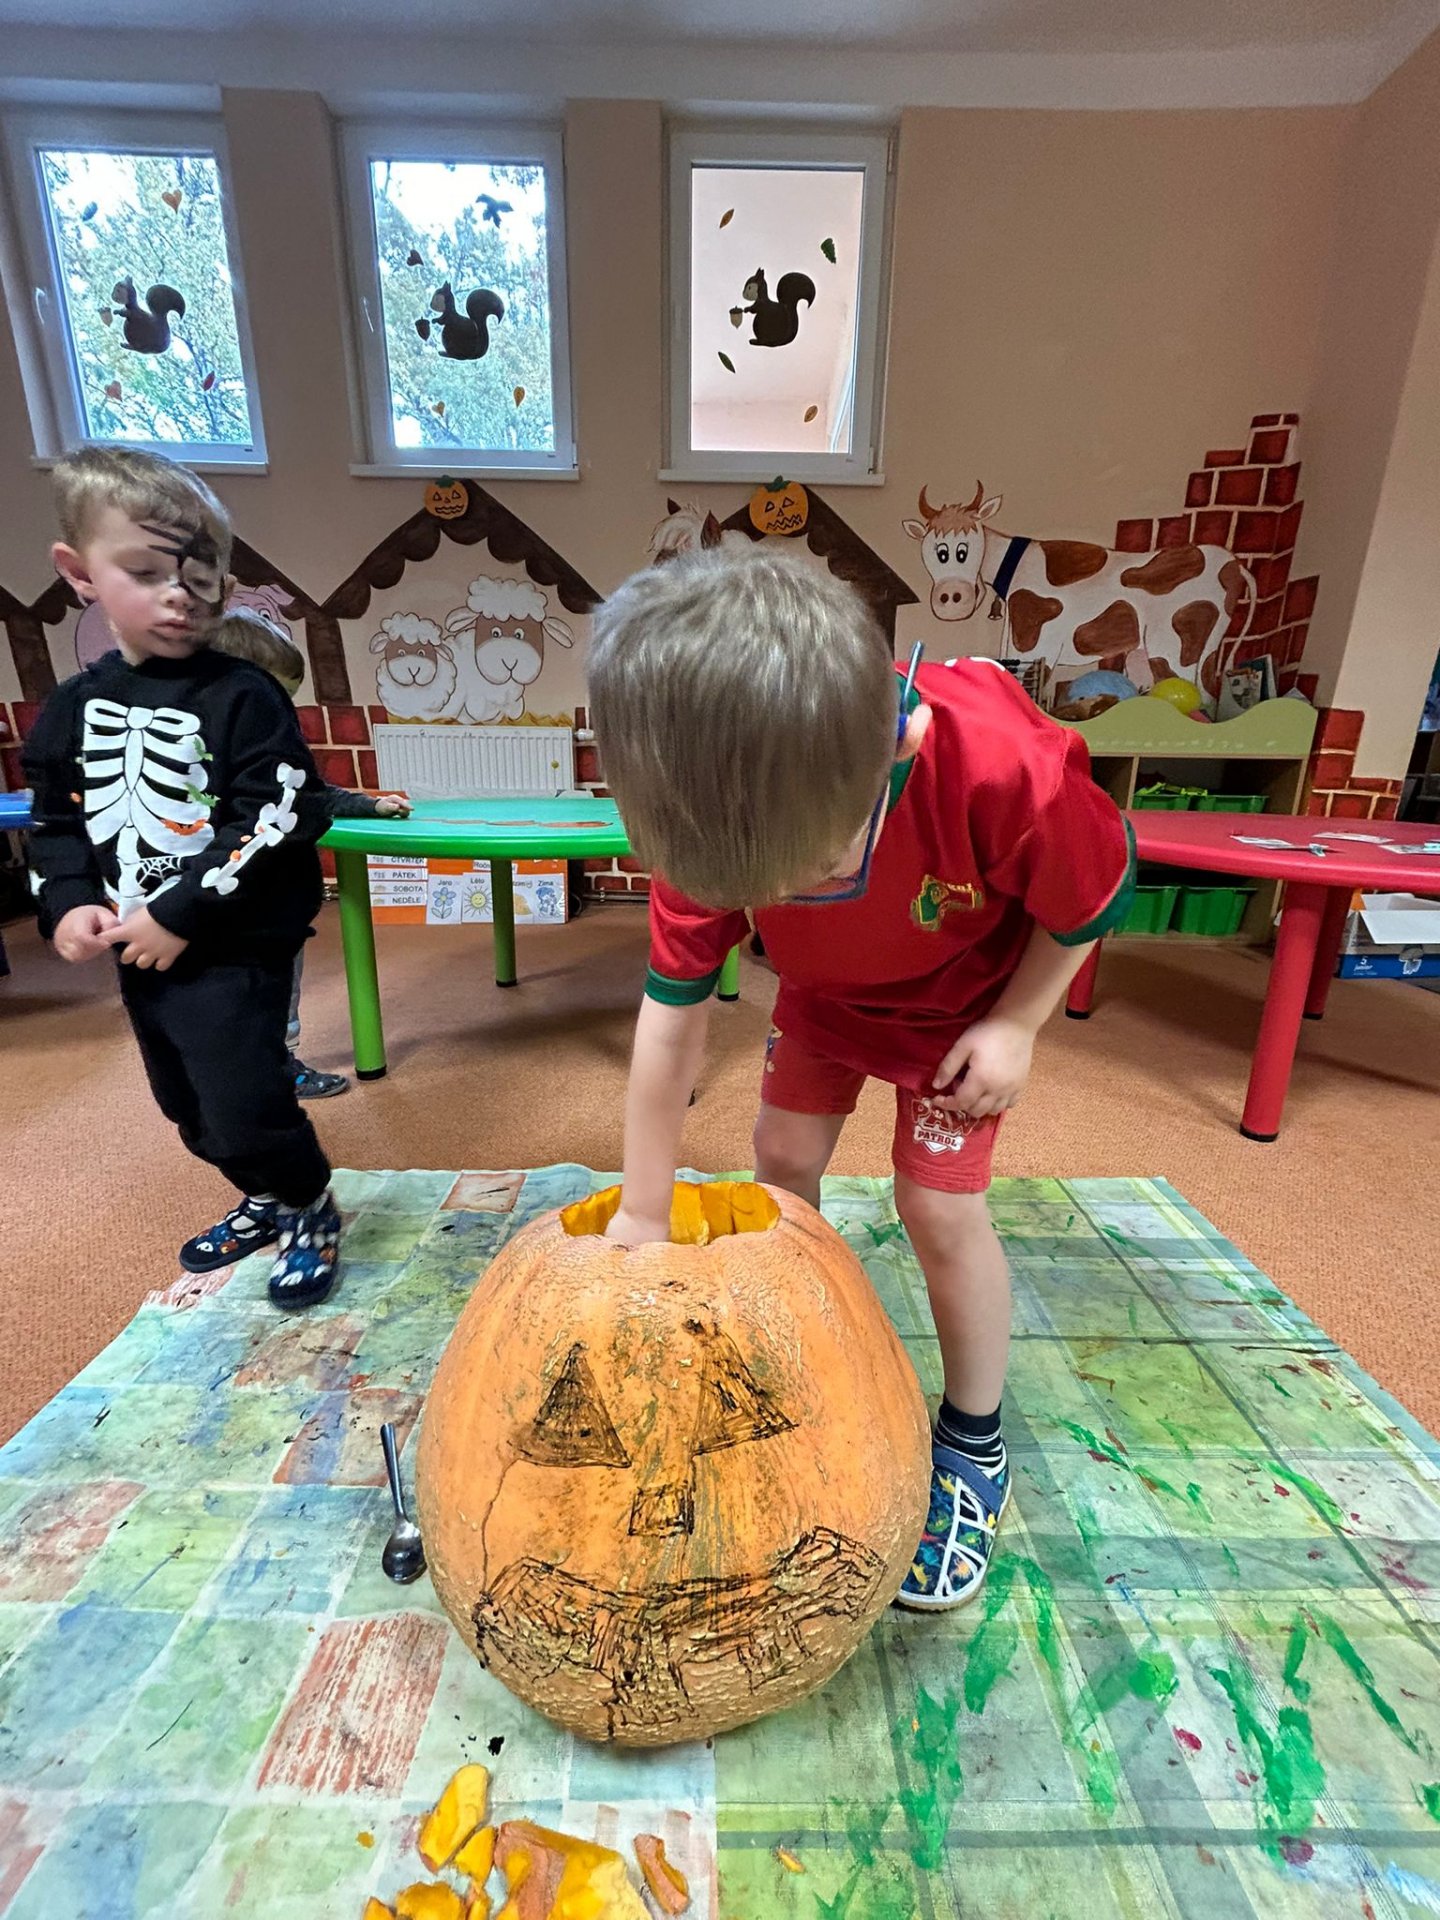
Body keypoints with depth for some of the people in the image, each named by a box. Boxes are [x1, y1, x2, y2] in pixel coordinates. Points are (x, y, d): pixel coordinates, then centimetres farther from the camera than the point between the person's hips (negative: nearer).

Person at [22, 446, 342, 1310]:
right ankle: (268, 1200, 43)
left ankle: (312, 1213, 23)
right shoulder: (72, 709, 7)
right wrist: (69, 905, -4)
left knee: (246, 1110, -5)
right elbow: (56, 824, 14)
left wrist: (182, 914, -21)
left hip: (236, 952, -7)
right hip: (142, 958, 7)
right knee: (193, 1110, 20)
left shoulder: (243, 698, -12)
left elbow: (277, 824, -19)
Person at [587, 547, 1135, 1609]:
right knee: (783, 1155, 5)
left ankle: (975, 1445, 22)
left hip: (967, 995, -3)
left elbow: (1095, 892, -17)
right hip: (825, 992, 4)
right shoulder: (716, 817, -30)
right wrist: (643, 1213, -17)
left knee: (939, 1205, -6)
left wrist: (1016, 1023, -16)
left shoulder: (1003, 767, -41)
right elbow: (672, 1016, -24)